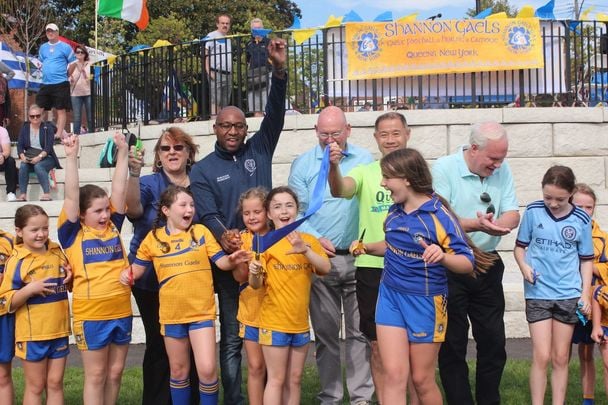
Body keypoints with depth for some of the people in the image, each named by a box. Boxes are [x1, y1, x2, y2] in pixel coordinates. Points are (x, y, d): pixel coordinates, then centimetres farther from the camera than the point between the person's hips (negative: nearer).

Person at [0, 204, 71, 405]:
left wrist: (70, 278, -3)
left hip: (59, 331, 4)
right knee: (35, 386, 7)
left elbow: (67, 286, 19)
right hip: (32, 334, -4)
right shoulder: (16, 261, -11)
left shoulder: (57, 252, 4)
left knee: (55, 383, 12)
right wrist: (30, 289, -25)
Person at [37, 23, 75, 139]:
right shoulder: (43, 48, 14)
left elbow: (73, 63, 3)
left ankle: (59, 134, 0)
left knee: (61, 110, -4)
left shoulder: (65, 47, 0)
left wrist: (69, 76, 0)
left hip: (60, 84, -5)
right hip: (45, 84, 5)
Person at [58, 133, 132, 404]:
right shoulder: (73, 234, -4)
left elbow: (119, 189, 1)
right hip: (90, 314, -4)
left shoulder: (113, 227, 5)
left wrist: (122, 152, -4)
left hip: (122, 311, 4)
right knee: (95, 375, 5)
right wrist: (71, 157, -19)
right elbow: (72, 196, -13)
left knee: (115, 373, 14)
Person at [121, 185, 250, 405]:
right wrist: (128, 273, -11)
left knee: (207, 369, -10)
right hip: (171, 314, 2)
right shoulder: (153, 237, 1)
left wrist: (232, 260, -24)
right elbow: (138, 266, 10)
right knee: (178, 370, 14)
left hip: (202, 312, -1)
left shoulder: (201, 232, 0)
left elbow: (221, 261, -3)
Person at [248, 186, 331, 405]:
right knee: (276, 380, -2)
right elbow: (256, 284, -8)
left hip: (301, 322, 4)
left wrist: (305, 249, -24)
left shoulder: (308, 240, 4)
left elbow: (325, 268, -9)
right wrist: (254, 273, -31)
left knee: (294, 380, 12)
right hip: (274, 322, -4)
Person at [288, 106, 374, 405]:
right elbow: (295, 210, 1)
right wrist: (316, 239, -12)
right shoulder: (303, 164, 4)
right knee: (325, 332, 8)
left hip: (358, 257, 0)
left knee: (359, 331, 4)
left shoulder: (365, 160, 4)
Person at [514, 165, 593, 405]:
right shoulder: (533, 211, -4)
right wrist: (524, 266, -13)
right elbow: (520, 246, 6)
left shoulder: (581, 220, -1)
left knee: (561, 358, 9)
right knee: (541, 357, -5)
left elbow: (586, 259, 8)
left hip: (568, 295, 2)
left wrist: (585, 293, 1)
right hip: (538, 293, -1)